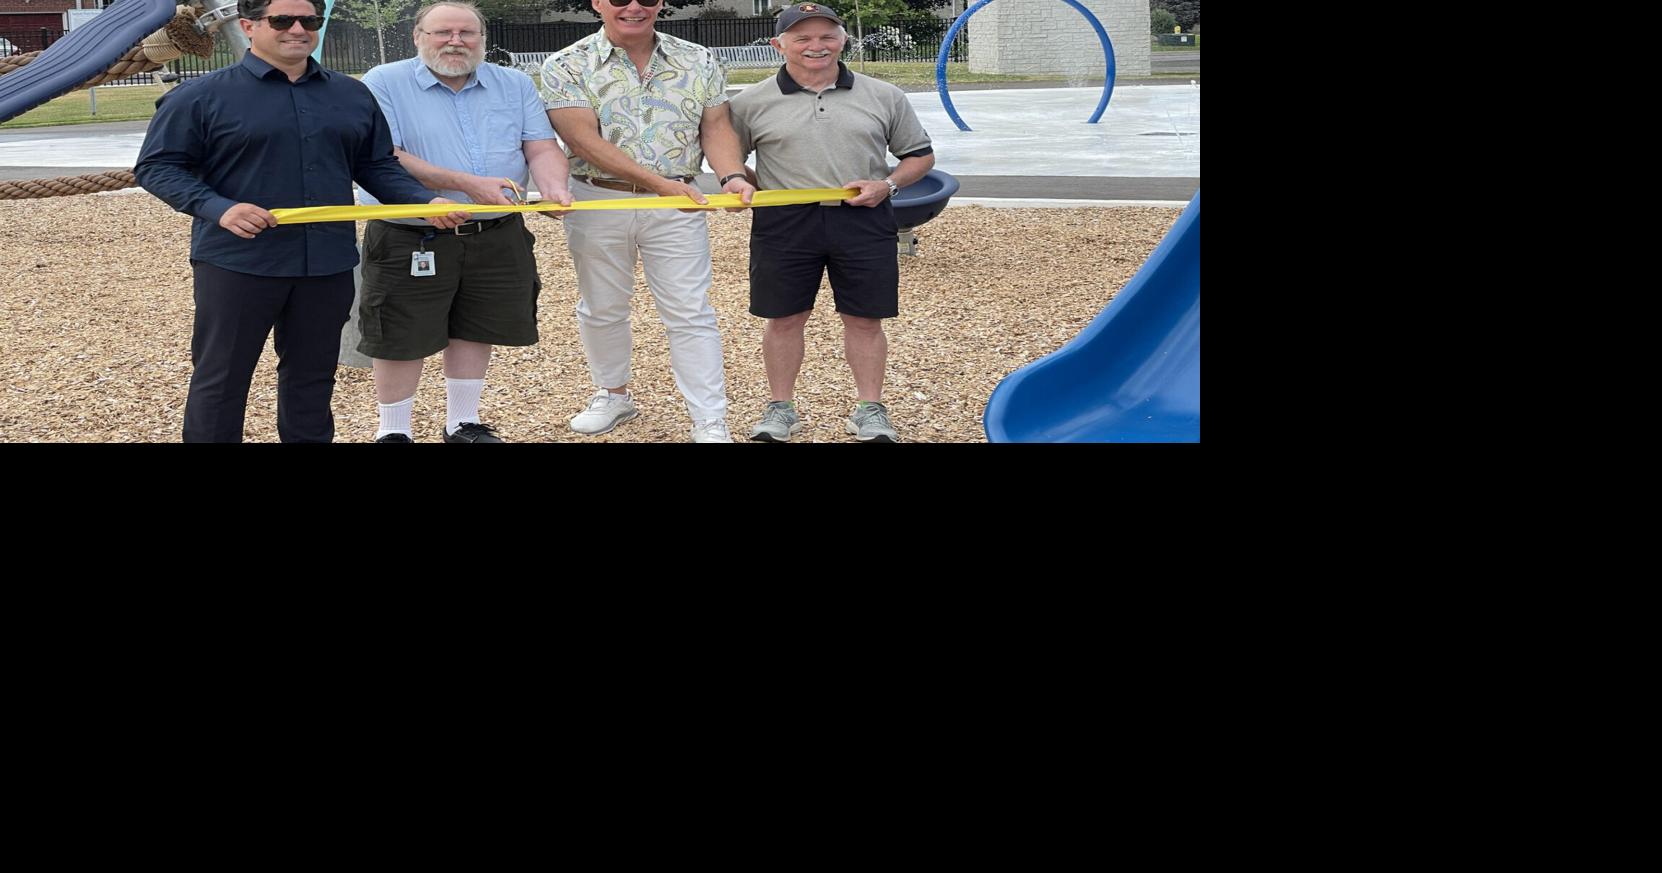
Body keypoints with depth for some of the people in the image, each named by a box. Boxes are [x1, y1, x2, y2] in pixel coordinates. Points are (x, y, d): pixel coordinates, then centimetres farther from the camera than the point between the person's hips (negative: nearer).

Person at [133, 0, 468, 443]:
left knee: (312, 377, 13)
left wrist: (427, 201, -2)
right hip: (237, 262, -4)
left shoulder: (352, 95, 10)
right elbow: (157, 166, -4)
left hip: (329, 262, 4)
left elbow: (378, 166, 16)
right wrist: (218, 208, -19)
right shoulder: (201, 97, -4)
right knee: (220, 379, 3)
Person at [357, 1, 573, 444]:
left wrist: (553, 187, -21)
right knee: (402, 340, 3)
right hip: (410, 240, -4)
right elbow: (384, 158, -17)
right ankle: (393, 432, 19)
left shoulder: (515, 85, 8)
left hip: (497, 237, 4)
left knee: (476, 332, 13)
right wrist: (469, 184, -23)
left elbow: (542, 149, 3)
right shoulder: (385, 83, -6)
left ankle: (463, 424, 29)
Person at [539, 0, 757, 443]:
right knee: (601, 309, 15)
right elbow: (584, 140, -16)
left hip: (677, 206, 1)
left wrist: (732, 175, -18)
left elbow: (715, 126, 3)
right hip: (598, 202, 0)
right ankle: (613, 394, 36)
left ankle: (710, 423, 2)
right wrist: (658, 181, -24)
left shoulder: (698, 61, 3)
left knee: (691, 314, -1)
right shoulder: (567, 66, -7)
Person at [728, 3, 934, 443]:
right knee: (784, 318, 6)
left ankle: (869, 408, 17)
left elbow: (920, 155, 12)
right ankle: (781, 407, 20)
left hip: (862, 221, 0)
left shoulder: (883, 97, 6)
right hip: (783, 223, 0)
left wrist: (887, 184, -5)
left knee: (864, 319, 5)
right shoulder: (753, 102, 3)